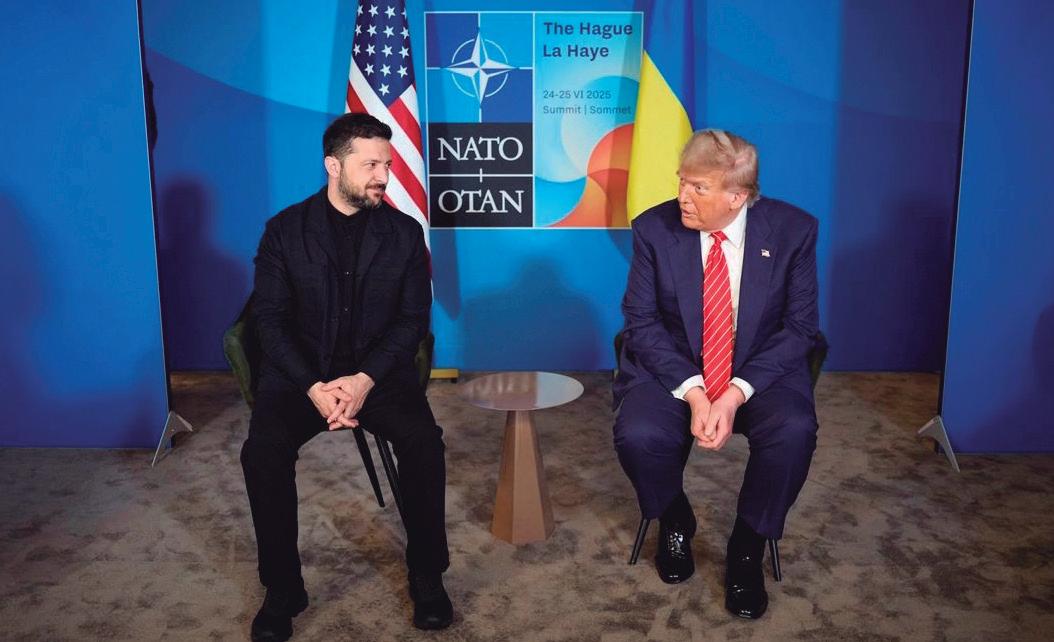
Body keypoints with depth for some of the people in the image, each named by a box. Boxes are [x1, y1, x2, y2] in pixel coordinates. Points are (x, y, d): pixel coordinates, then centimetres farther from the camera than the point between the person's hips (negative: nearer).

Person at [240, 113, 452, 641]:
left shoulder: (404, 232, 2)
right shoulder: (285, 230, 0)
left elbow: (413, 318, -2)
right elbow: (271, 320, -4)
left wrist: (365, 379, -18)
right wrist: (313, 387, -19)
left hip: (380, 371, 0)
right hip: (301, 373, 0)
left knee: (424, 442, -26)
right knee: (262, 452, -26)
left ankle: (426, 576, -5)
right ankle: (282, 588, -5)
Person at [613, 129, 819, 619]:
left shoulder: (792, 230, -9)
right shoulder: (654, 228, -9)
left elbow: (799, 326, -7)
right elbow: (641, 320, -7)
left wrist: (736, 394, -21)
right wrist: (692, 391, -21)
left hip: (761, 371, 0)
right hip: (671, 368, 0)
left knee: (794, 431, -30)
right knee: (637, 434, -29)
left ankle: (747, 549, -3)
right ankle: (675, 522, 7)